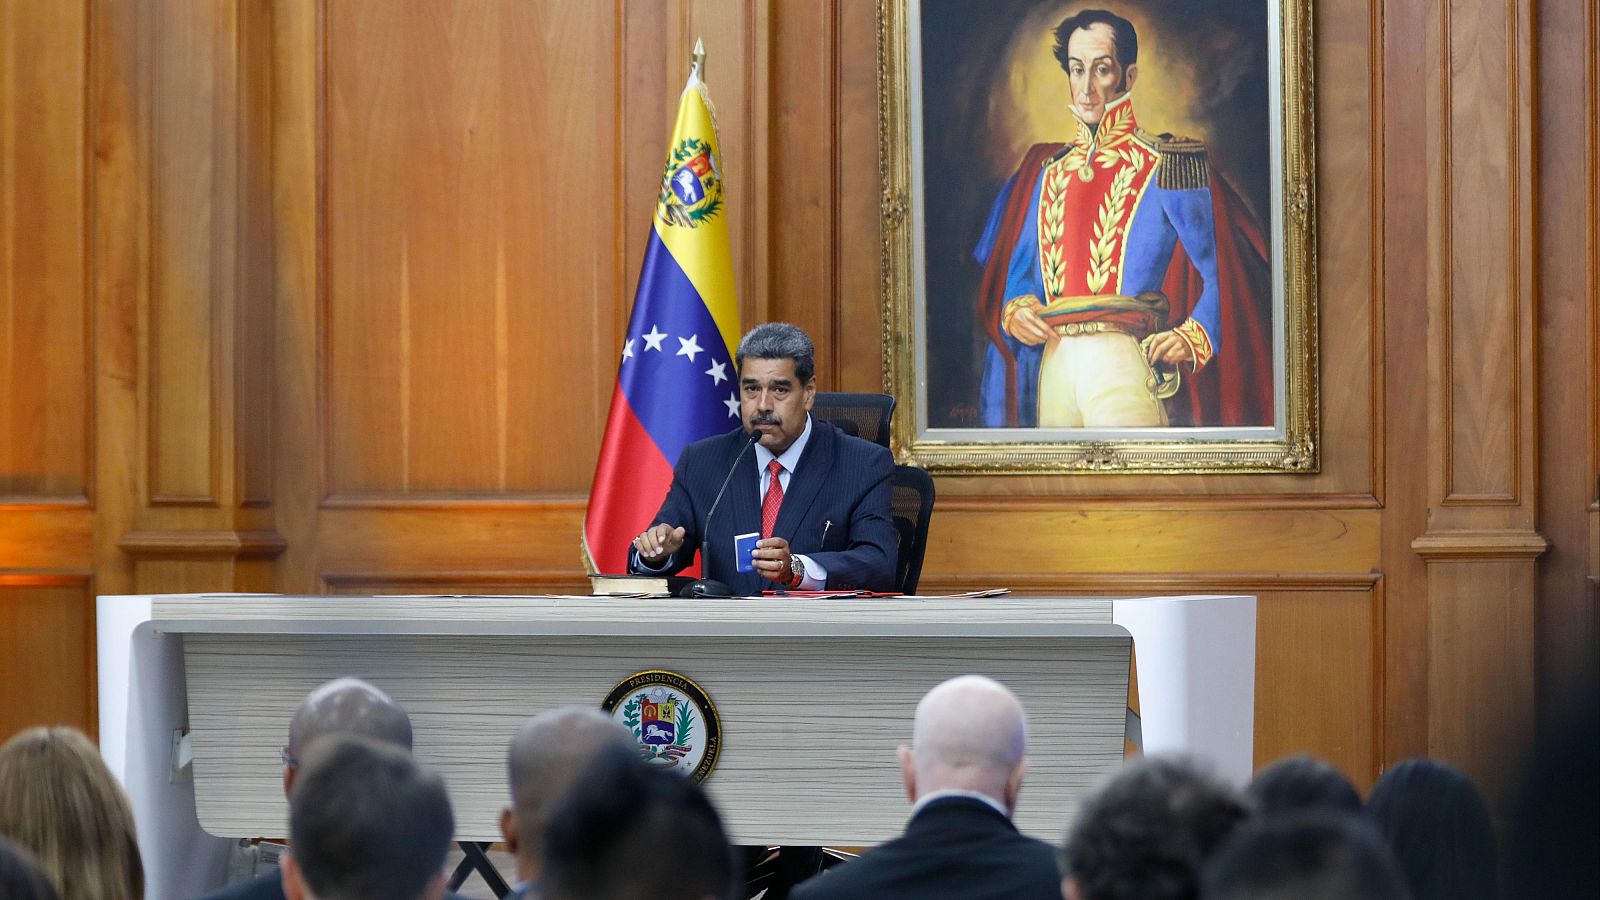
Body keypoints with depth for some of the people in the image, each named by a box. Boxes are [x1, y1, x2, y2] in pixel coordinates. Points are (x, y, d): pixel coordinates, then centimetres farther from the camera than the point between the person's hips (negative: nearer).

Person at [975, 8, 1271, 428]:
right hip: (1054, 365, 5)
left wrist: (1192, 338, -20)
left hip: (1127, 364, -5)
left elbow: (1222, 275, -4)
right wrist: (1014, 312, 1)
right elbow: (1018, 270, 22)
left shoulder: (1167, 168, 2)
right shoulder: (1048, 170, 18)